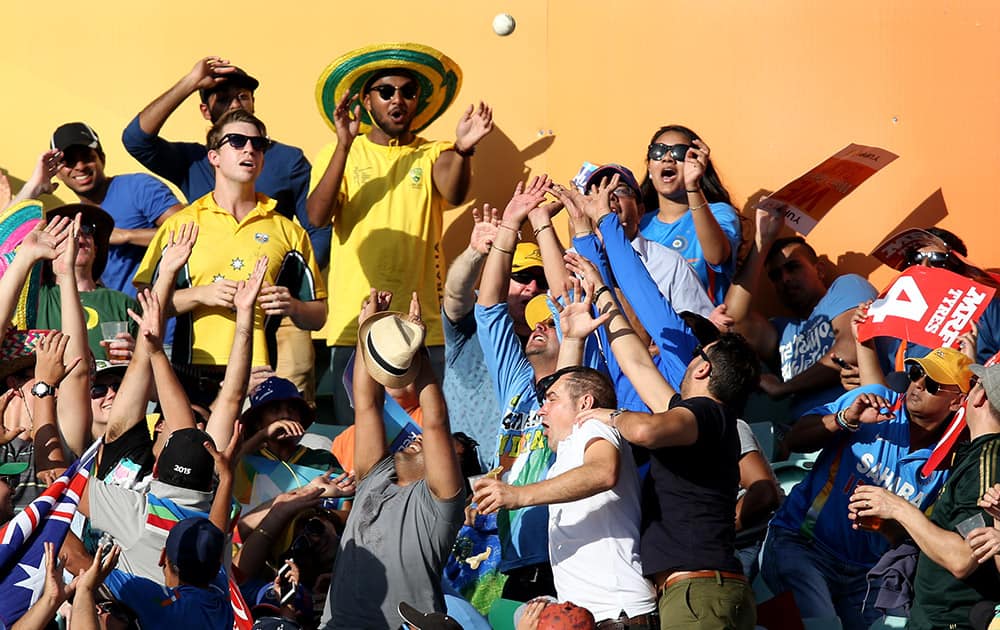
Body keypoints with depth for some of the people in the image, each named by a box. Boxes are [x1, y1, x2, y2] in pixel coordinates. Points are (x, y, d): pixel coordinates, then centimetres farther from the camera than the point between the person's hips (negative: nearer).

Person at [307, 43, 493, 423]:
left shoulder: (433, 155, 10)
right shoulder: (338, 155, 9)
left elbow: (453, 194, -13)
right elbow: (318, 217, -9)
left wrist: (463, 150, -34)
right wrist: (344, 145, -20)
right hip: (353, 327, 0)